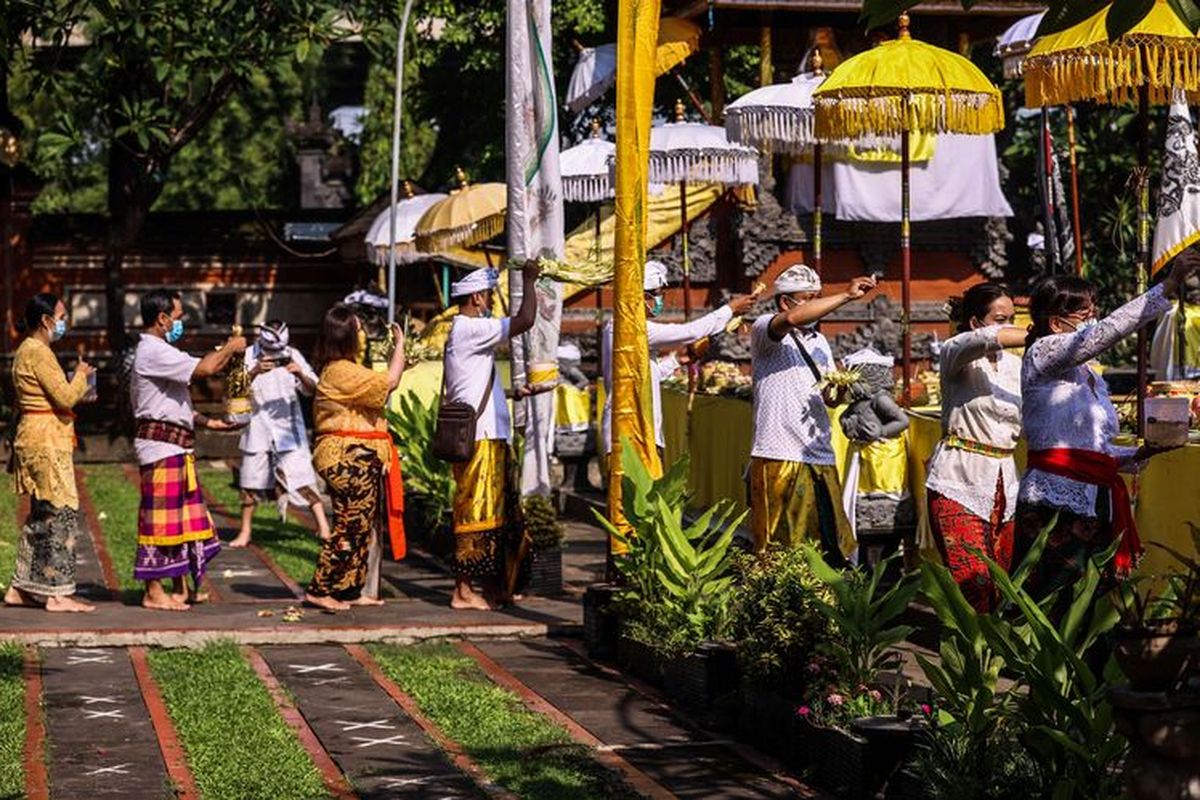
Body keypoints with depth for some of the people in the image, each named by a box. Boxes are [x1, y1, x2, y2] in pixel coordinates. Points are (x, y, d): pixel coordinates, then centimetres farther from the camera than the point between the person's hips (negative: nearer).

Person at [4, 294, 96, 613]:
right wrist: (81, 375, -2)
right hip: (47, 439, -11)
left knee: (42, 514, 14)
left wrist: (77, 383, 13)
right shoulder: (38, 352, -14)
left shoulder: (27, 350, 17)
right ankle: (57, 593, -7)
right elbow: (65, 398, -18)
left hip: (34, 437, 11)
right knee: (61, 512, -8)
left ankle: (21, 588, 17)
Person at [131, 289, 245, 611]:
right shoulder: (153, 352, -15)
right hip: (161, 443, -11)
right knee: (161, 518, -6)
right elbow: (203, 369, -24)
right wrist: (230, 348, -7)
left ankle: (182, 589, 19)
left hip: (177, 445, 11)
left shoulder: (159, 352, 20)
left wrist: (208, 422, 17)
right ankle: (154, 593, -1)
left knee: (185, 517, 13)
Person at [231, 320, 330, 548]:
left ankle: (323, 526, -4)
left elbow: (311, 389, -7)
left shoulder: (292, 356, -3)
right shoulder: (250, 356, -6)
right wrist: (255, 371, -33)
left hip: (287, 425, -1)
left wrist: (300, 374, -28)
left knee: (301, 475, -8)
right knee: (250, 482, 7)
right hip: (258, 425, 1)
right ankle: (245, 532, 20)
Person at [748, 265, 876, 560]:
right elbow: (792, 319, -25)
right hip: (780, 456, -7)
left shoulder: (819, 341, 21)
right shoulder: (764, 330, -2)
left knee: (832, 543, 2)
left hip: (820, 455, 7)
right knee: (780, 547, -8)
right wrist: (846, 296, -20)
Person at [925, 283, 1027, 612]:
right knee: (974, 584, -16)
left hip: (1004, 483, 6)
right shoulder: (955, 353, -3)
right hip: (959, 484, -6)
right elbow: (987, 339, -25)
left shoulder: (1015, 366, 16)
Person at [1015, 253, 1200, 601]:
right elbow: (1106, 332, -15)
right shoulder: (1043, 353, -2)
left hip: (1094, 504, 9)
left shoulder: (1089, 377, 24)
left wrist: (1137, 455, 11)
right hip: (1056, 503, -8)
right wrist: (1168, 288, -17)